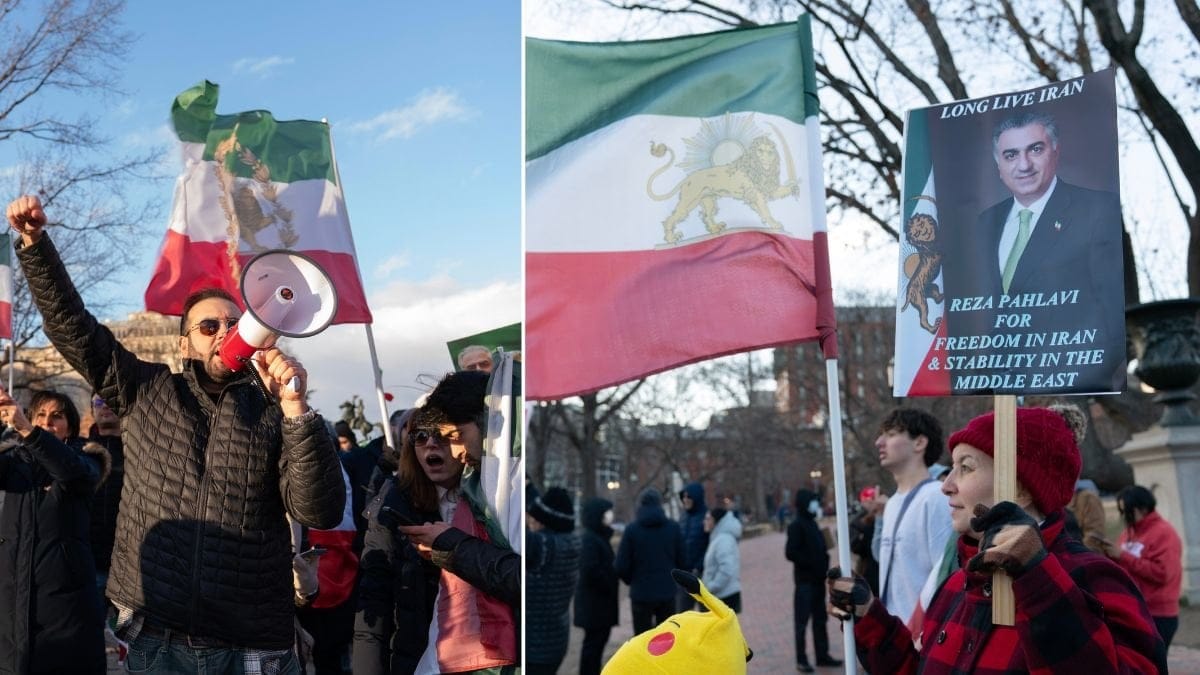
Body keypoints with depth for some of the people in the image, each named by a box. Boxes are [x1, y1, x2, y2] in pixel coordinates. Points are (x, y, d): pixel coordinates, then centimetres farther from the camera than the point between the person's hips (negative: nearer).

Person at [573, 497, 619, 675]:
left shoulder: (600, 536, 13)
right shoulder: (590, 539, -18)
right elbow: (590, 570, -26)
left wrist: (611, 585, 5)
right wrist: (608, 586, -16)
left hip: (600, 598, 10)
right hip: (594, 599, -10)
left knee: (599, 638, 16)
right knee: (594, 640, -3)